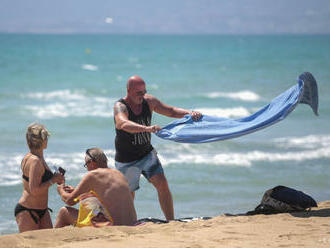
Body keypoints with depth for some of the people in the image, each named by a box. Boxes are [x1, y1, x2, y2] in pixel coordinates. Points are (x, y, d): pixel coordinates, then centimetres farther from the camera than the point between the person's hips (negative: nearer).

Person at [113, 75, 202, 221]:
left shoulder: (149, 101, -3)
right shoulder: (120, 107, -21)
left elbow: (171, 111, 6)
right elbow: (124, 124, -43)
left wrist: (189, 113, -15)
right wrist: (146, 128, -60)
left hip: (147, 154, 4)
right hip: (126, 160, -4)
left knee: (162, 184, -13)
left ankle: (171, 221, -12)